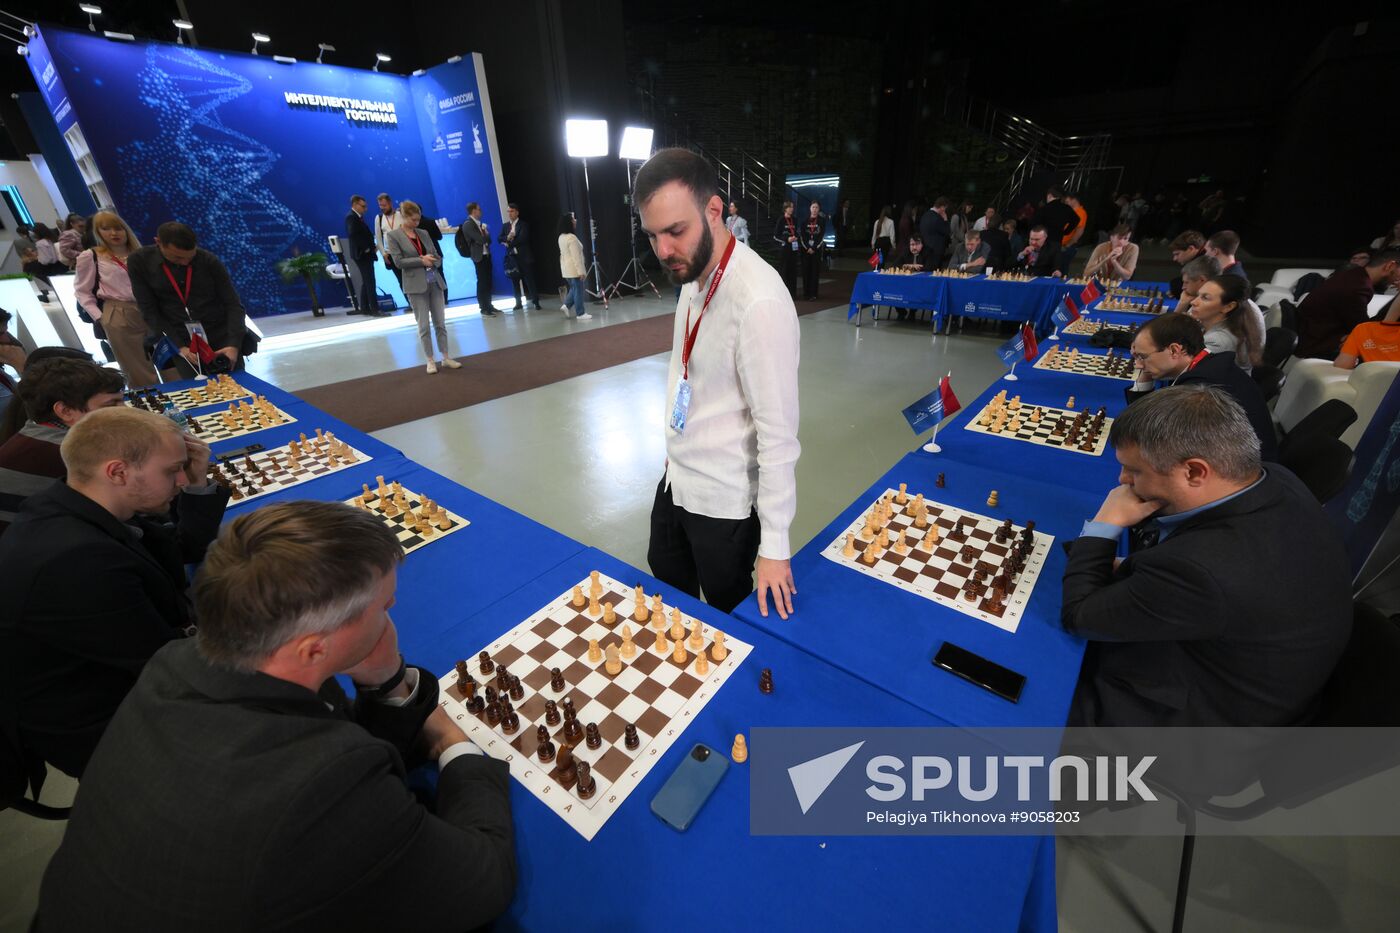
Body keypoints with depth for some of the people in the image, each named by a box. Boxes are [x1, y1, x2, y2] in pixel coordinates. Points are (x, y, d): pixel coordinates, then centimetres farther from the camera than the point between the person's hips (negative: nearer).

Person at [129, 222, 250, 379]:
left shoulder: (208, 261, -5)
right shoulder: (138, 262, -2)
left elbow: (233, 304, -5)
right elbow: (149, 311, 0)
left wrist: (234, 343, -17)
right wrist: (179, 346, -11)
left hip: (222, 339, -1)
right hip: (183, 344, 1)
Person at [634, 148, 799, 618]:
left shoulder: (759, 300, -27)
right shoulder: (693, 272, 1)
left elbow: (778, 431, -25)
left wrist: (775, 544, -19)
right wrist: (676, 455, 17)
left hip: (724, 500, -9)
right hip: (678, 478, 9)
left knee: (733, 616, 16)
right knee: (668, 583, 29)